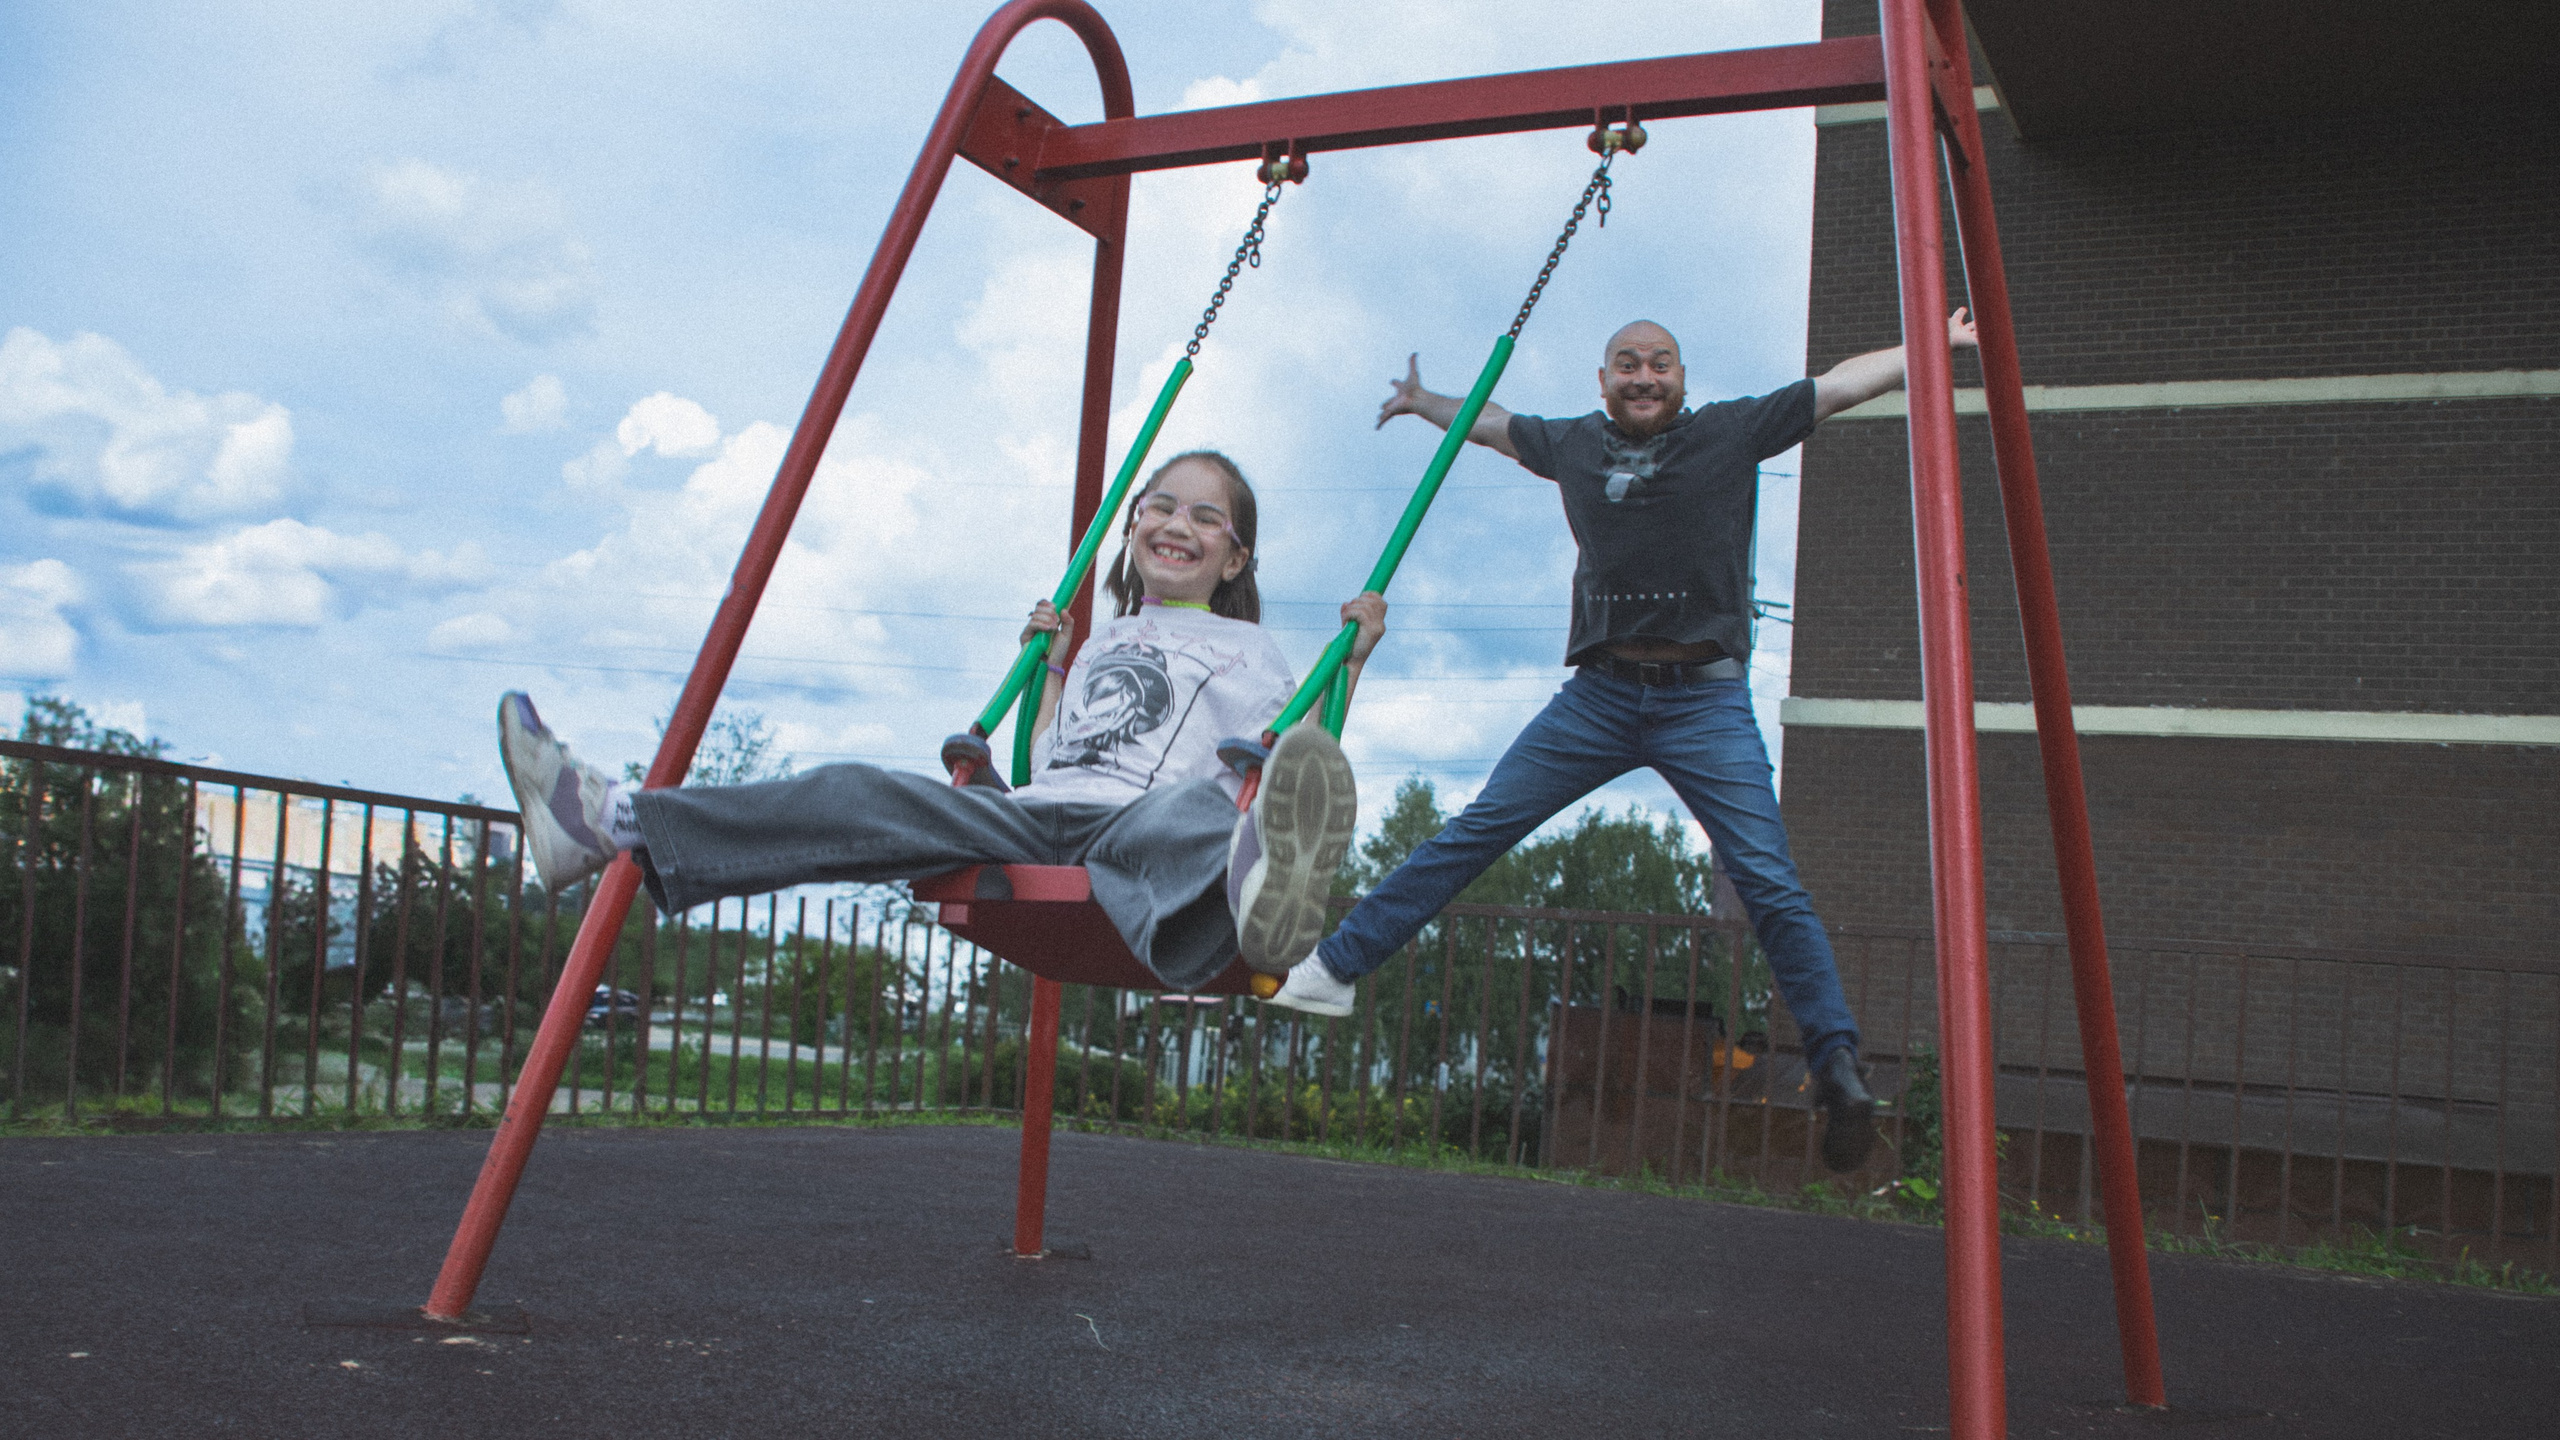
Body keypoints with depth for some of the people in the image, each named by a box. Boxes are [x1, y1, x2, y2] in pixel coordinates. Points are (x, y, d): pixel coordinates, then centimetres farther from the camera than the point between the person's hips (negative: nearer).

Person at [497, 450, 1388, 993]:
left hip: (1147, 816, -5)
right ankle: (609, 824, -31)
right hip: (1036, 813, 6)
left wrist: (1351, 659, 0)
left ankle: (1256, 893, -83)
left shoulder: (1245, 650, 20)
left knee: (1192, 818, -44)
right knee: (865, 800, -18)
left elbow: (1303, 757, 6)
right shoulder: (1104, 640, 33)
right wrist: (1051, 663, 35)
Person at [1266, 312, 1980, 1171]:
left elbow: (1843, 383, 8)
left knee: (1768, 882, -11)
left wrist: (1938, 343, 9)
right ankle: (1335, 966, 3)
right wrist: (1426, 404, 43)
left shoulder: (1732, 433, 5)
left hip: (1705, 701, -2)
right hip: (1597, 694, 3)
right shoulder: (1572, 444, 13)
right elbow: (1494, 425, 33)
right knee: (1475, 832, -2)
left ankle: (1837, 1068, -7)